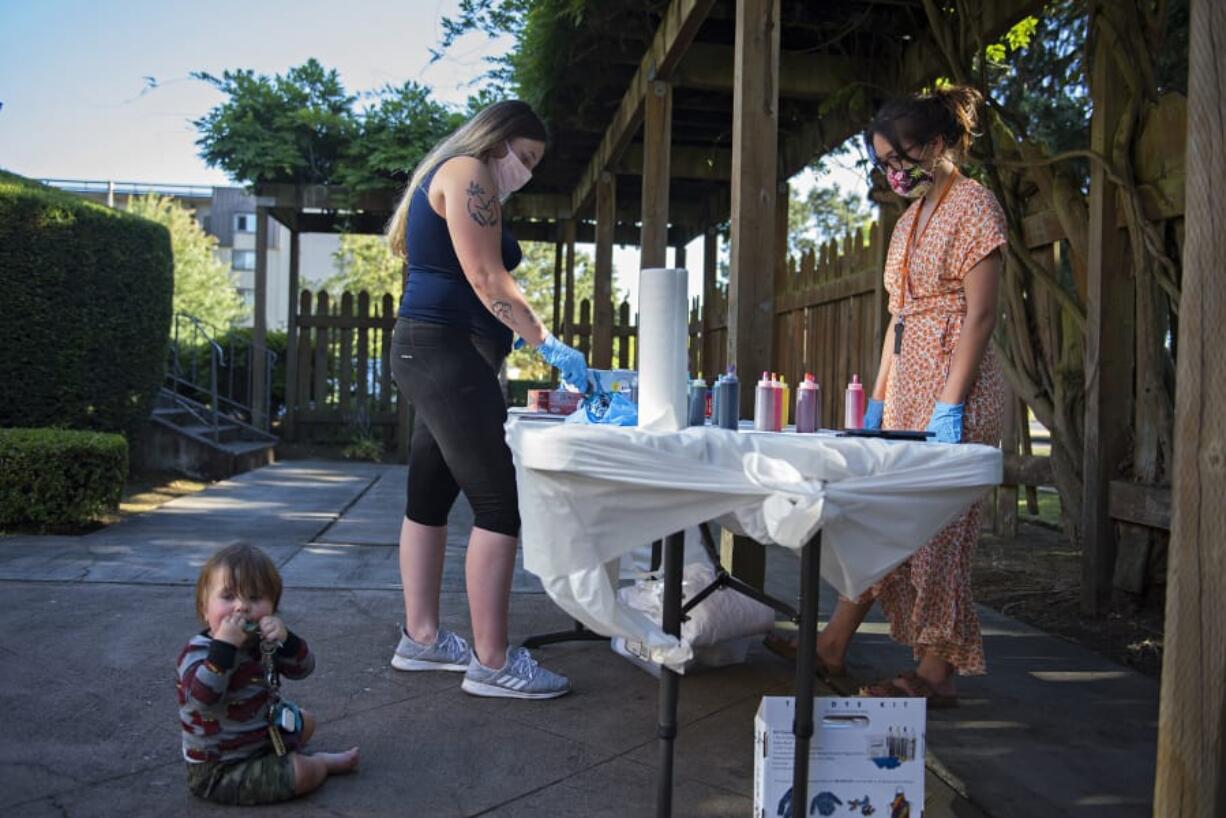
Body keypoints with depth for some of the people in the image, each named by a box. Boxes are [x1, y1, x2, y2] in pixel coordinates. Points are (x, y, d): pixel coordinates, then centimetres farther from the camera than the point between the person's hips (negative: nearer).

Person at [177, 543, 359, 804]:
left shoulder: (260, 640, -2)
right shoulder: (198, 652, -23)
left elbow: (303, 668, -5)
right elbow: (202, 699, -40)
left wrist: (286, 639, -24)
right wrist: (224, 646, -43)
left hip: (263, 733, 9)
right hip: (217, 771, -9)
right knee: (300, 773, -21)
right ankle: (323, 763, 8)